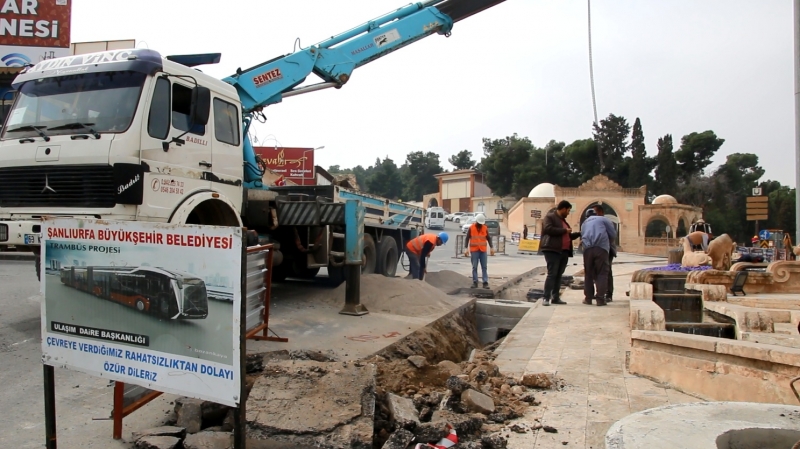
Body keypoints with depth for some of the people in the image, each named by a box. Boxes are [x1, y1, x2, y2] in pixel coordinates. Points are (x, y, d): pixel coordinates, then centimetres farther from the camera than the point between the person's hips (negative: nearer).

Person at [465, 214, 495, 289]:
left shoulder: (485, 228, 4)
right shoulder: (471, 228, -2)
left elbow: (488, 238, 10)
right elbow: (467, 238, -1)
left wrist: (491, 248, 3)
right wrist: (466, 248, -10)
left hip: (483, 250, 1)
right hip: (474, 250, -1)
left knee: (484, 267, 1)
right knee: (474, 267, 2)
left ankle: (485, 283, 0)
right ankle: (475, 282, 8)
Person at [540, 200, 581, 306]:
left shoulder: (562, 219, 26)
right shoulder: (550, 216, -2)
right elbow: (548, 229, -20)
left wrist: (579, 233, 26)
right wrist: (564, 230, -12)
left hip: (564, 251, 9)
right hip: (552, 250, -9)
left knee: (559, 275, 8)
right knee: (552, 274, -13)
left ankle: (555, 297, 12)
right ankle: (546, 298, -12)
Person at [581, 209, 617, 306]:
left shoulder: (584, 223, 29)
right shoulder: (603, 219, 17)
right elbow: (613, 234, 11)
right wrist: (608, 243, 29)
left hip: (587, 249, 3)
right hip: (601, 248, -3)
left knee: (588, 274, 11)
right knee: (602, 273, 0)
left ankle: (588, 297, 12)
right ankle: (600, 298, -5)